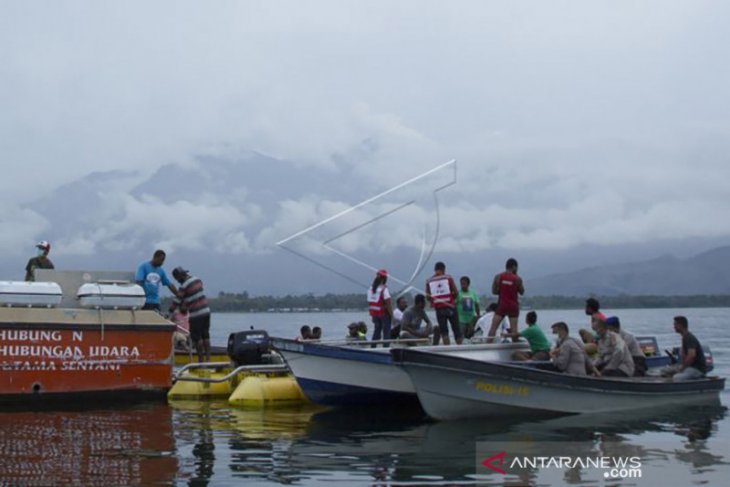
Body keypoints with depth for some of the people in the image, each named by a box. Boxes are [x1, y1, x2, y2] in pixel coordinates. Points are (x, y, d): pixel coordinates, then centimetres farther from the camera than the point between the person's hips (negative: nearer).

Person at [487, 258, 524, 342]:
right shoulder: (517, 279, -7)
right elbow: (522, 292, 3)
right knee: (514, 328, 1)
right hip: (513, 305, -1)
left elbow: (494, 291, 3)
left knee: (493, 327, 0)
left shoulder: (498, 277, -1)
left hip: (501, 304, 1)